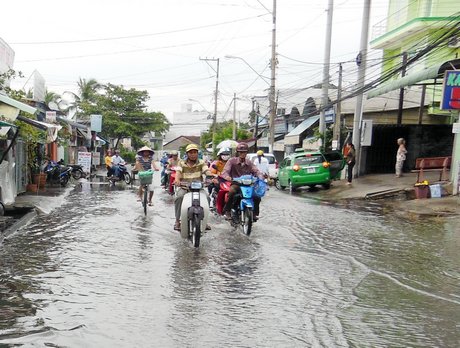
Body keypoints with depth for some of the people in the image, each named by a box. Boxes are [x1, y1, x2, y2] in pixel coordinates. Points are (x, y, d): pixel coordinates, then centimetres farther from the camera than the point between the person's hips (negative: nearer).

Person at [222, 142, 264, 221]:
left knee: (257, 196, -18)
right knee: (232, 192, -37)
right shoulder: (232, 161, 0)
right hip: (235, 184, -3)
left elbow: (256, 171, -2)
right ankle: (227, 211, -19)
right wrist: (227, 176, -36)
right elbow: (225, 171, -12)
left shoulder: (249, 163, 10)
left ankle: (255, 213, 7)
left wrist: (260, 177, -25)